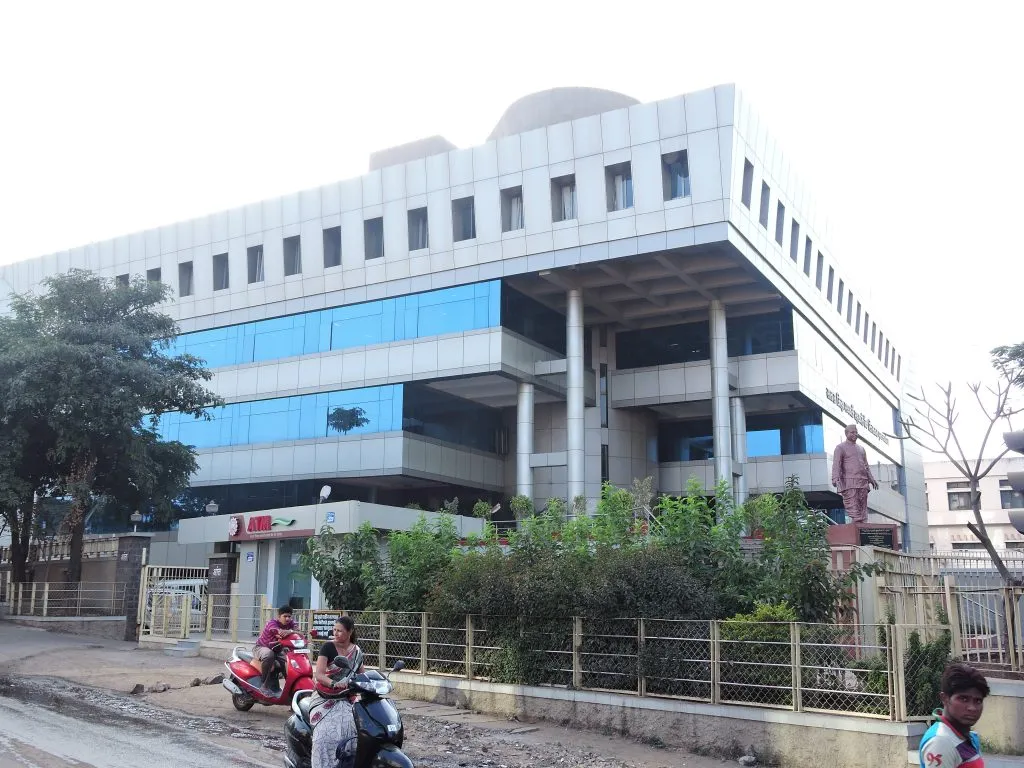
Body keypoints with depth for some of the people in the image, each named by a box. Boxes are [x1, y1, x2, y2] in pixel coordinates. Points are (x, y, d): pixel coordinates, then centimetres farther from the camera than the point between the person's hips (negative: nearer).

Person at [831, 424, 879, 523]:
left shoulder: (861, 449, 26)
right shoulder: (841, 447, 5)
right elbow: (836, 464, -6)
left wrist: (872, 479, 14)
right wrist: (836, 479, -20)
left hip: (863, 483, 7)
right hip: (849, 482, -7)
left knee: (863, 510, 0)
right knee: (853, 510, -15)